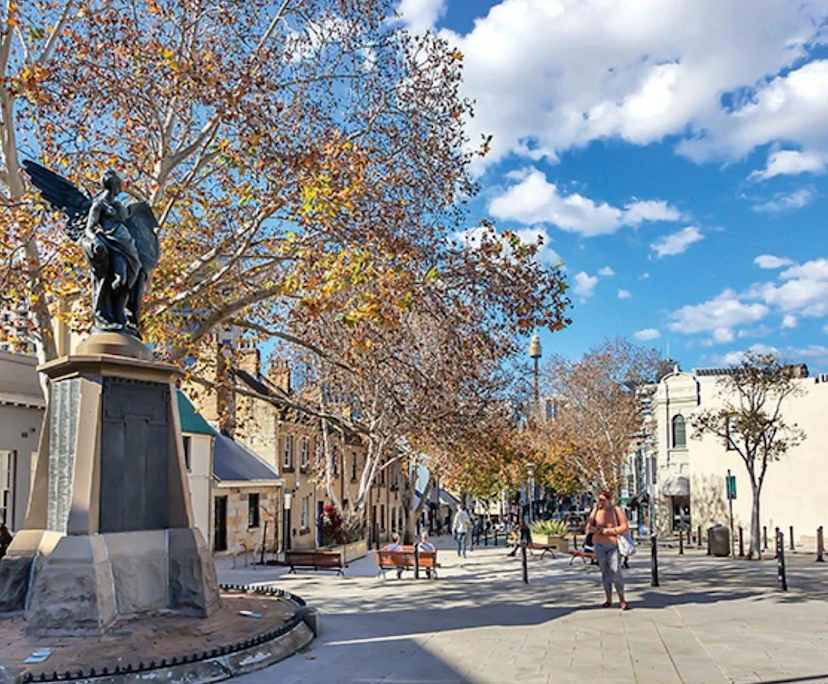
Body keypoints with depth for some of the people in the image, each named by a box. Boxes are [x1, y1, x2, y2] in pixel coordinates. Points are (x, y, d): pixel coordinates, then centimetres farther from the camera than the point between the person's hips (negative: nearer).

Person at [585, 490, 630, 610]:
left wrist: (608, 531, -17)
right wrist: (597, 529, -21)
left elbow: (625, 527, -12)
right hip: (599, 545, 3)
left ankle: (622, 600, -5)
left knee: (615, 571, -13)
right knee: (605, 572, 5)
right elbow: (588, 527, 0)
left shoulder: (617, 510, -8)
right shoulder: (596, 511, 0)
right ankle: (609, 599, 14)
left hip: (614, 545, -3)